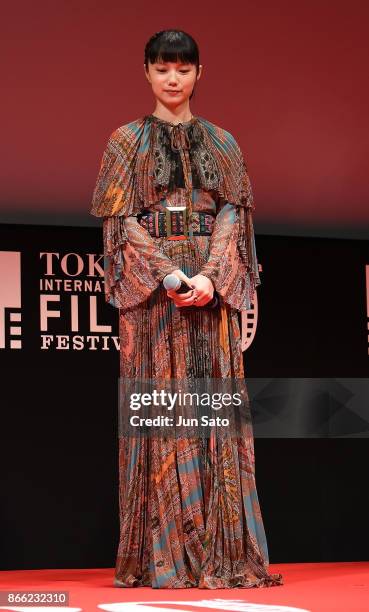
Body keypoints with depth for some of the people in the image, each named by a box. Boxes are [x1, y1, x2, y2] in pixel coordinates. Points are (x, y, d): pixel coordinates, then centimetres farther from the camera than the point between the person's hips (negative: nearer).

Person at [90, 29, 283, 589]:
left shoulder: (221, 143, 13)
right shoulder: (127, 142, 7)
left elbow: (232, 214, 4)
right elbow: (122, 220, -1)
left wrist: (210, 276, -13)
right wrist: (169, 274, -15)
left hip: (212, 285, 2)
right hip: (149, 286, -2)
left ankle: (220, 549, 0)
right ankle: (163, 554, -3)